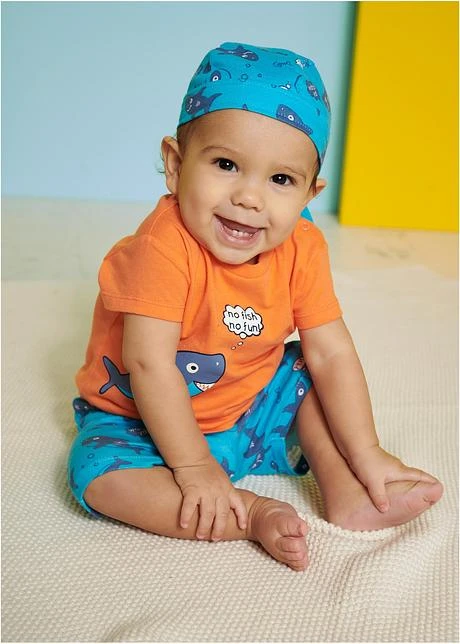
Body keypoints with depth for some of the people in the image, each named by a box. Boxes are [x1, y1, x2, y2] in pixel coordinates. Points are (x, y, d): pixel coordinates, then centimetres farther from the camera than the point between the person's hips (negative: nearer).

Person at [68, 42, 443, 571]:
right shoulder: (164, 246, -29)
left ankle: (345, 494, -5)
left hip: (252, 408, 4)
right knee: (97, 474, -28)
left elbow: (332, 354, -11)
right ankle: (254, 515, -23)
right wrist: (193, 468, -25)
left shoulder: (301, 249, -13)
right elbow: (150, 366, -29)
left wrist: (366, 455, -12)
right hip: (144, 422, -4)